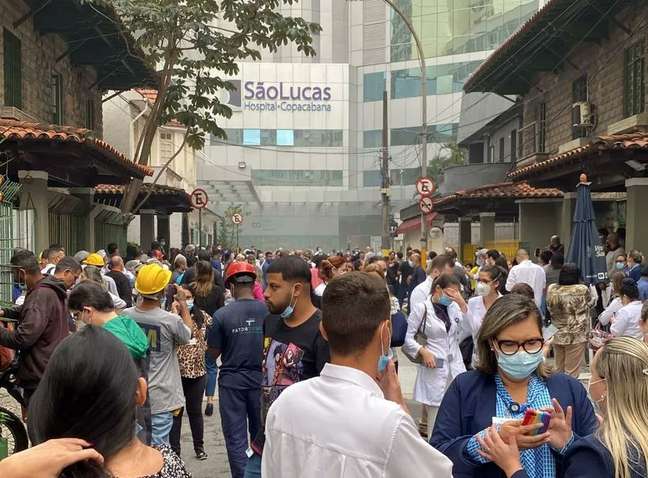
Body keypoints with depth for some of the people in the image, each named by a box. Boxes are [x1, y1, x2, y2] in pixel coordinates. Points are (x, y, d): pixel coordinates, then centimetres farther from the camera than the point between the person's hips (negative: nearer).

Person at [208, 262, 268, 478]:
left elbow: (213, 354, -5)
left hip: (232, 381, -2)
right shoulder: (268, 311, -9)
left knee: (236, 438, 8)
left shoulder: (222, 315, -13)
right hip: (261, 379, 2)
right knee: (260, 434, 19)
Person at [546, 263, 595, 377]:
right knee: (571, 374, 4)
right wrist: (594, 298, 23)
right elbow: (590, 303, 3)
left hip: (556, 335, 4)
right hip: (576, 336, -4)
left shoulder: (551, 289, -5)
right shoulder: (582, 290, -16)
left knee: (558, 371, 17)